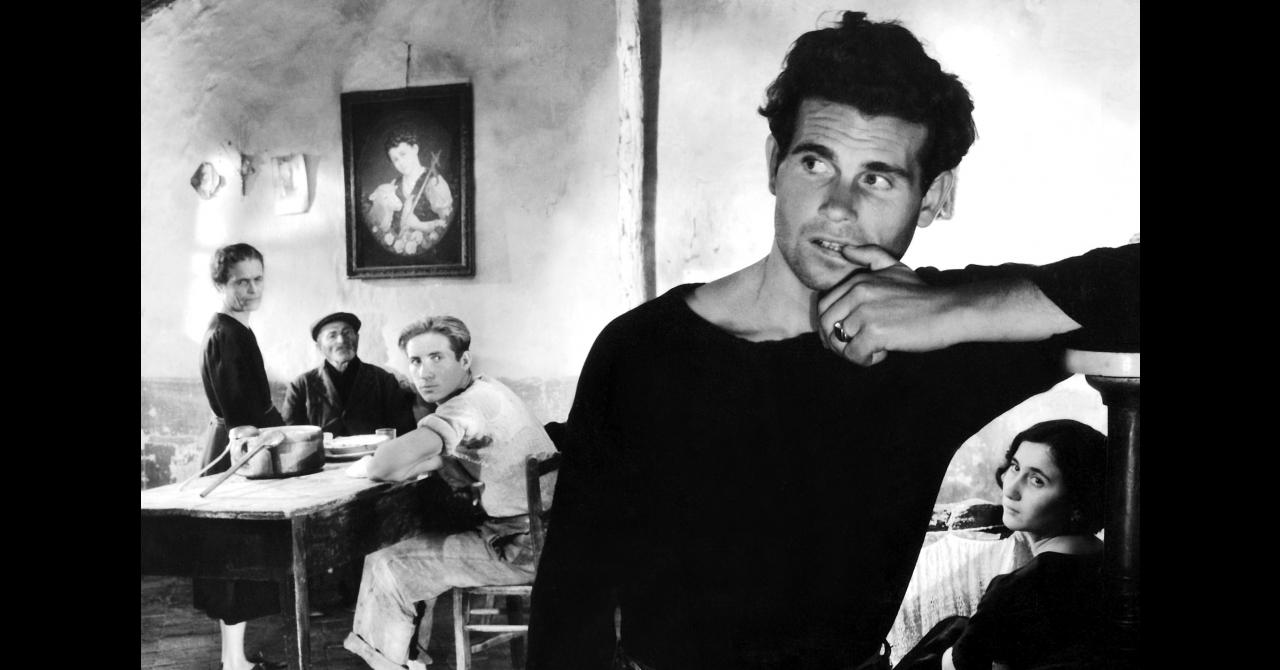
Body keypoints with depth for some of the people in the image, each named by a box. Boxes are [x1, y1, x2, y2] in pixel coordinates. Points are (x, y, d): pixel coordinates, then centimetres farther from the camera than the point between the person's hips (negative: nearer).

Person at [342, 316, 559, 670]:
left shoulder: (470, 405, -23)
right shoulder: (485, 389, 8)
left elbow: (388, 463, -33)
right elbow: (464, 473, 12)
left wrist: (368, 465, -11)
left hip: (525, 550, -9)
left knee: (386, 566, -1)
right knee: (413, 546, 21)